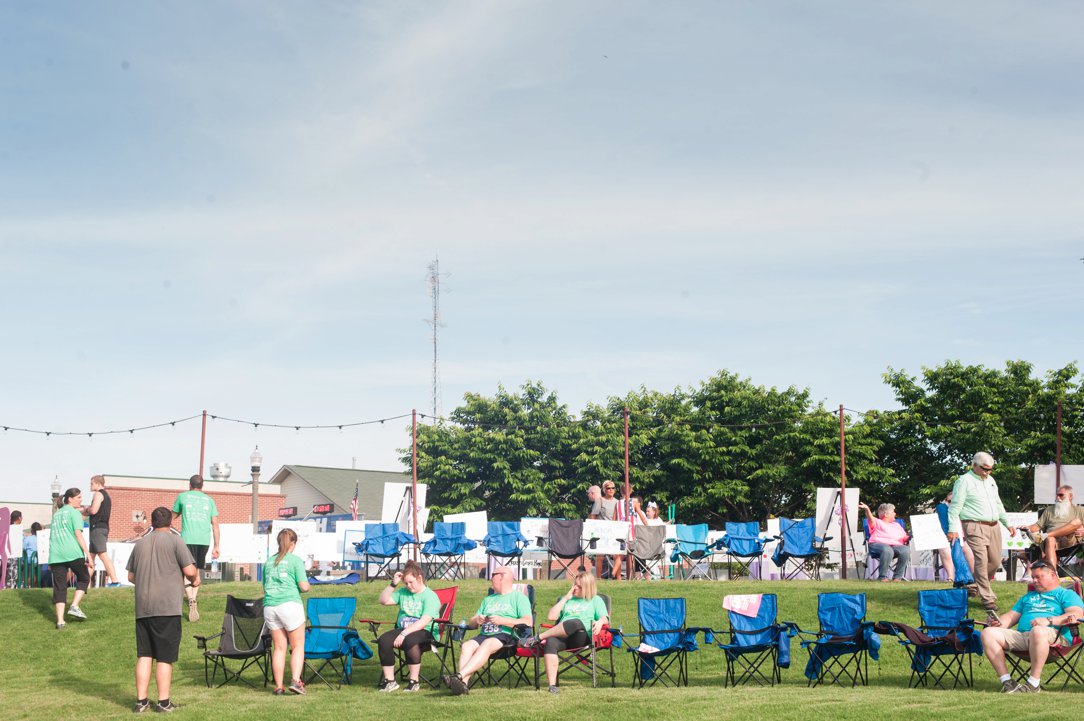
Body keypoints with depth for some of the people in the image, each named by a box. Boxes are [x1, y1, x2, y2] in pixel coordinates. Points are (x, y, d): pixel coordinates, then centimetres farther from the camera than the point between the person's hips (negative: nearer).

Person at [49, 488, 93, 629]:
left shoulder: (56, 514, 21)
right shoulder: (74, 513, 0)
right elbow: (78, 534, -10)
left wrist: (51, 560, 28)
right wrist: (88, 554, -12)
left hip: (56, 554, 6)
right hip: (72, 552, -6)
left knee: (59, 587, 5)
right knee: (84, 578, 14)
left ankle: (60, 621, 1)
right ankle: (74, 606, -1)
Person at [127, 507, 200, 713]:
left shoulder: (140, 543, 13)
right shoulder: (174, 540, -3)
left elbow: (131, 576, 18)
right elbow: (190, 570, -9)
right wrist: (195, 579, 12)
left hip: (142, 607, 5)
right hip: (167, 607, -5)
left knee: (144, 655, 9)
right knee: (165, 657, 0)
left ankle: (141, 700, 10)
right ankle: (163, 702, 2)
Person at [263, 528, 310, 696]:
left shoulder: (268, 562, 15)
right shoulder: (295, 560, -1)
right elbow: (304, 587, -6)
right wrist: (307, 584, 15)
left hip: (269, 606, 5)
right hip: (289, 604, -5)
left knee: (278, 647, 9)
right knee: (298, 646, 3)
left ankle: (279, 686, 7)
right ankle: (295, 680, -11)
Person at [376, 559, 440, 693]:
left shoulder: (430, 596, -6)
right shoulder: (403, 592, 17)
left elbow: (424, 622, -18)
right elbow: (384, 601, 14)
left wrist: (404, 633, -26)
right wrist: (393, 584, 3)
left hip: (426, 633, -6)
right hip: (403, 629, 6)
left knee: (409, 640, -39)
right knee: (383, 640, -23)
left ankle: (413, 681, -26)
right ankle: (389, 681, -17)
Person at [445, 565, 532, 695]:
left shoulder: (519, 597, 12)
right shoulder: (488, 599, 33)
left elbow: (528, 622, -5)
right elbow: (470, 623, 27)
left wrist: (502, 621, -12)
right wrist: (476, 620, 2)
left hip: (506, 636, -5)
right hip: (484, 634, 5)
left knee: (487, 644, -36)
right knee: (466, 646, -26)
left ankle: (460, 676, -50)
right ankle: (463, 683, -43)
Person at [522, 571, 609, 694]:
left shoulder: (596, 600, 25)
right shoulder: (566, 599, 33)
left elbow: (605, 618, 10)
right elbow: (551, 616, 20)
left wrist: (599, 622, -15)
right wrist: (565, 599, 18)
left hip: (582, 636, -3)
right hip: (561, 636, 3)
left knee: (576, 622, -41)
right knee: (550, 642, -37)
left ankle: (538, 638, -30)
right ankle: (552, 685, -44)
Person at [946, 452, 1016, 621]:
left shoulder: (990, 480, 19)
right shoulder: (964, 481, -5)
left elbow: (998, 504, 29)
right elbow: (955, 507, -10)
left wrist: (1007, 523, 25)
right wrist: (953, 529, -19)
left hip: (993, 526, 8)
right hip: (975, 527, -8)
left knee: (995, 561, 8)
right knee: (981, 562, -12)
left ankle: (979, 585, 31)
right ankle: (989, 603, -12)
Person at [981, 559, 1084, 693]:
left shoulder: (1066, 594, 17)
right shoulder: (1028, 597, 38)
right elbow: (1011, 616, 30)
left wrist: (1049, 620, -18)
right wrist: (999, 623, 5)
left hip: (1054, 635, -6)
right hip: (1021, 635, 6)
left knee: (1038, 631, -43)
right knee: (988, 633, -17)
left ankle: (1033, 684, -35)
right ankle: (1006, 681, -24)